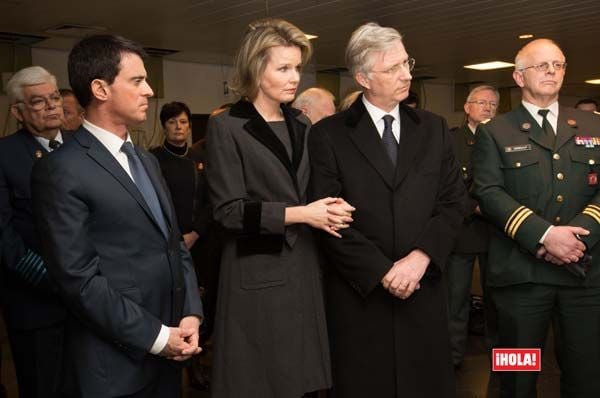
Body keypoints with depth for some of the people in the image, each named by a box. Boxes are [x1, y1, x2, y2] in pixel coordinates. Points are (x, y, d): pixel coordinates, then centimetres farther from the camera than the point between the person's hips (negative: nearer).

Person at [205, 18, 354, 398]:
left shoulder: (301, 124, 12)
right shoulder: (227, 127, -7)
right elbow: (229, 210, -13)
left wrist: (327, 209, -3)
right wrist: (299, 214, -18)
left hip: (304, 266, 6)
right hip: (258, 274, -5)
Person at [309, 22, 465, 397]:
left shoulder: (434, 128, 8)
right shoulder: (329, 134, -3)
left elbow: (453, 202, 4)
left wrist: (421, 257, -11)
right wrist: (382, 270, -13)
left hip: (424, 289, 3)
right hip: (359, 291, -3)